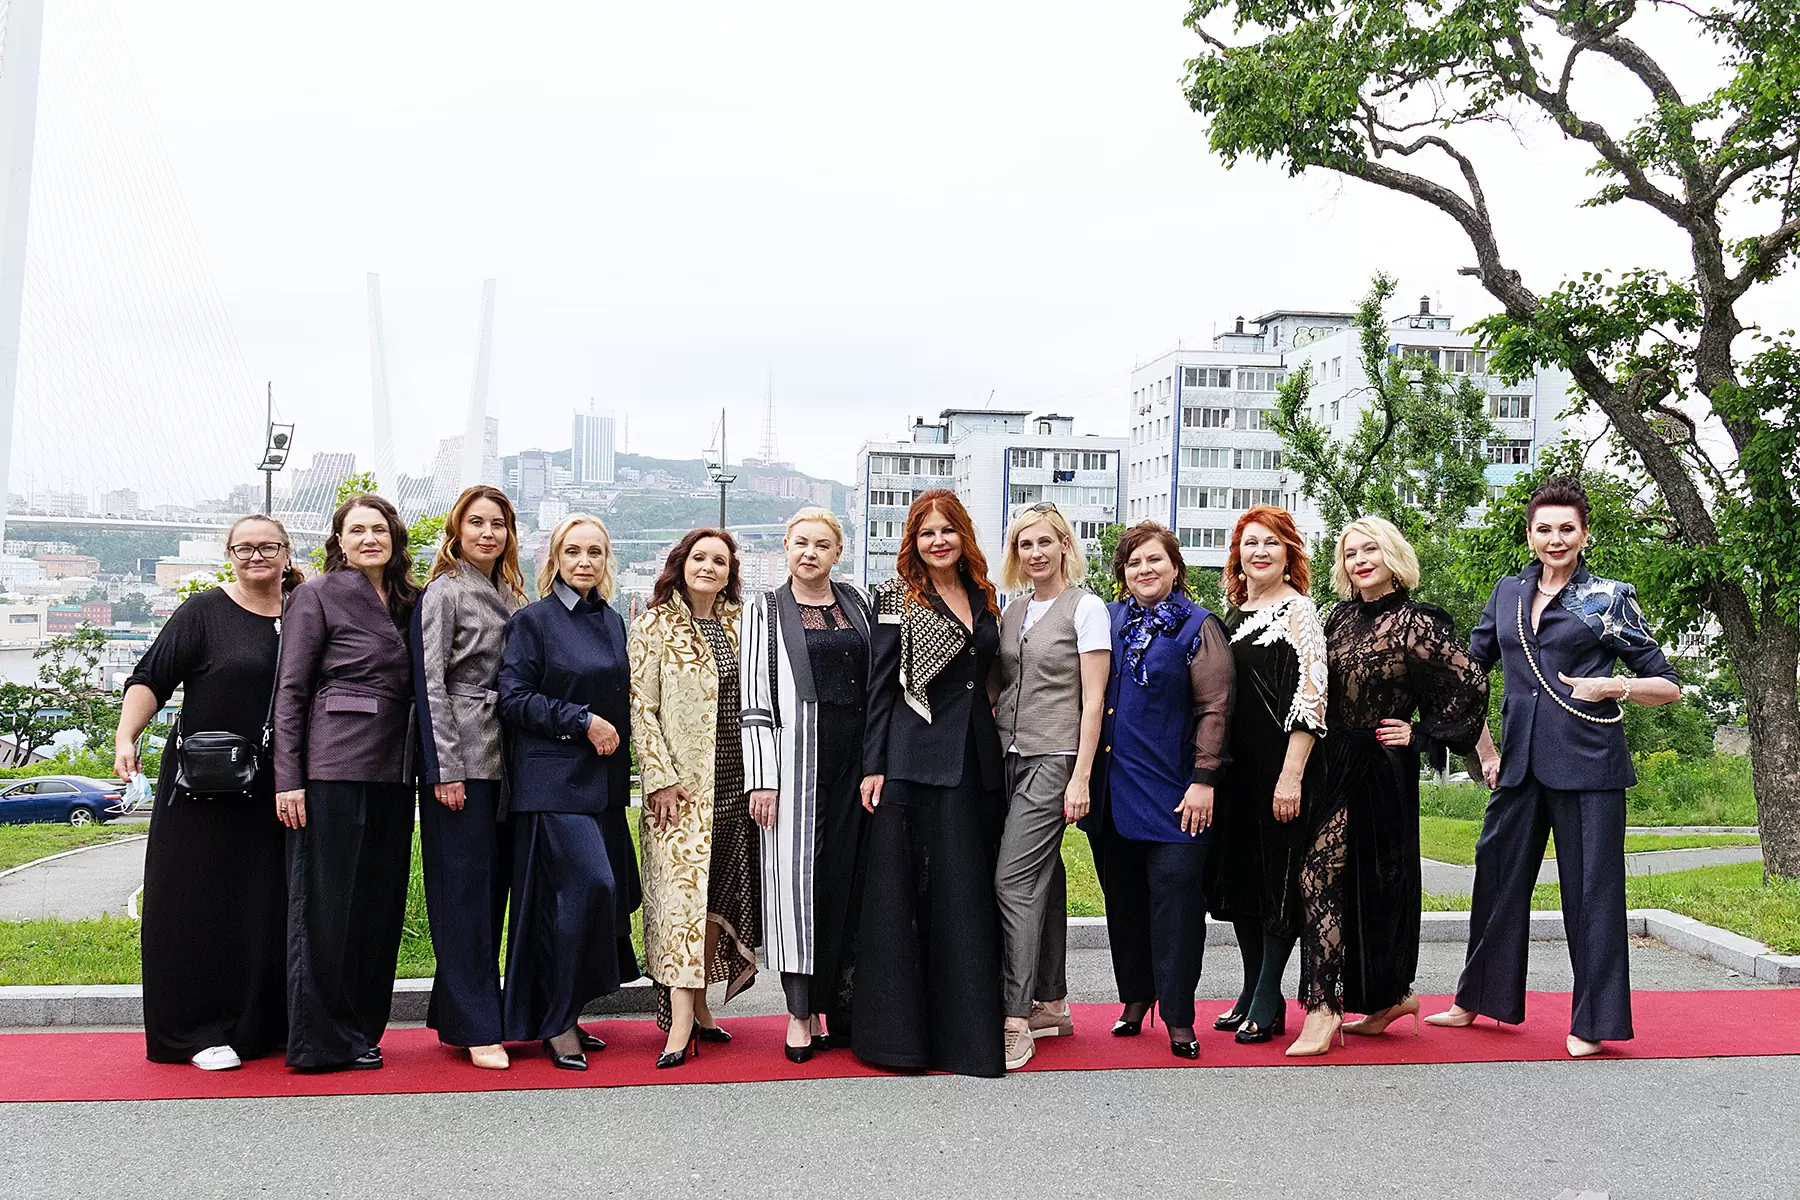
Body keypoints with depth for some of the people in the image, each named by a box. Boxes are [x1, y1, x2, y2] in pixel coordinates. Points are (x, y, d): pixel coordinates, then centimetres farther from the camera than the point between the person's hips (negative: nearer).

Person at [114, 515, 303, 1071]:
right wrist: (126, 737, -20)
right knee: (201, 903, 0)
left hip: (279, 792, 3)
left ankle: (264, 1026, 18)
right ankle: (200, 1031, 10)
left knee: (271, 905, 7)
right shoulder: (204, 612, 0)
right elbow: (150, 679, -5)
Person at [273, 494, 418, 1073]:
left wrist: (421, 766, 9)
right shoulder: (317, 595, -1)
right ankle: (321, 1040, 7)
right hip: (333, 767, -6)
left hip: (392, 770, 6)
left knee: (380, 900, 9)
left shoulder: (407, 603, 16)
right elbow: (290, 690, -4)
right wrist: (288, 779, -10)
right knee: (327, 901, -1)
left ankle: (362, 1030, 19)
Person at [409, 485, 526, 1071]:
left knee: (492, 885, 9)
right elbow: (430, 683, -11)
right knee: (464, 887, -2)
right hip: (460, 760, -7)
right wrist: (445, 770, -15)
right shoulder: (443, 592, -5)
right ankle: (477, 1028, 3)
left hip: (503, 758, 7)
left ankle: (453, 1012, 20)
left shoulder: (509, 596, 16)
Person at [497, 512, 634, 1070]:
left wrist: (615, 736, 12)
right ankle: (557, 1023, -1)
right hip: (553, 778, -7)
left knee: (601, 892, 6)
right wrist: (583, 720, -14)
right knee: (586, 885, -15)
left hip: (603, 778, 7)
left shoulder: (612, 621, 14)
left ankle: (559, 1015, 19)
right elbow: (513, 698, -10)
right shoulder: (532, 620, -4)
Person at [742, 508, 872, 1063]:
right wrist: (762, 778, -9)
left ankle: (837, 1006, 16)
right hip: (796, 758, -3)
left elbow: (877, 683, 14)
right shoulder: (765, 610, 3)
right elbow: (756, 700, -2)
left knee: (848, 878, 5)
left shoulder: (857, 604, 12)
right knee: (798, 876, -2)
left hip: (855, 759, 3)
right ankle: (800, 1013, 7)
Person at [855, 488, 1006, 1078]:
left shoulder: (983, 597, 14)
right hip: (916, 759, -5)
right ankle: (899, 1029, 7)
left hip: (977, 758, 5)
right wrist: (873, 765, -9)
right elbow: (880, 686, -4)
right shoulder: (897, 598, -1)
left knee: (971, 893, 8)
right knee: (904, 890, -2)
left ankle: (969, 1027, 18)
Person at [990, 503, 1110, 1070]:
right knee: (1043, 878, 11)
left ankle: (1015, 1020, -9)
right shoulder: (1013, 611, 14)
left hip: (1053, 759, -6)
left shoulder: (1085, 607, -4)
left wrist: (1081, 777, -14)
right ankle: (1052, 1003, 20)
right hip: (1008, 758, 6)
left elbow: (1093, 699, -9)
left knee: (1014, 879, -12)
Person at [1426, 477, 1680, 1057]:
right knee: (1497, 877, 12)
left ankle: (1593, 1022, 13)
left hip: (1588, 764, -4)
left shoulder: (1610, 597, 1)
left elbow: (1668, 686, 5)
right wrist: (1484, 750, 12)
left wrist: (1610, 687, -13)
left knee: (1590, 888, 1)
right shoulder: (1508, 593, 11)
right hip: (1520, 763, 4)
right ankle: (1477, 1000, 27)